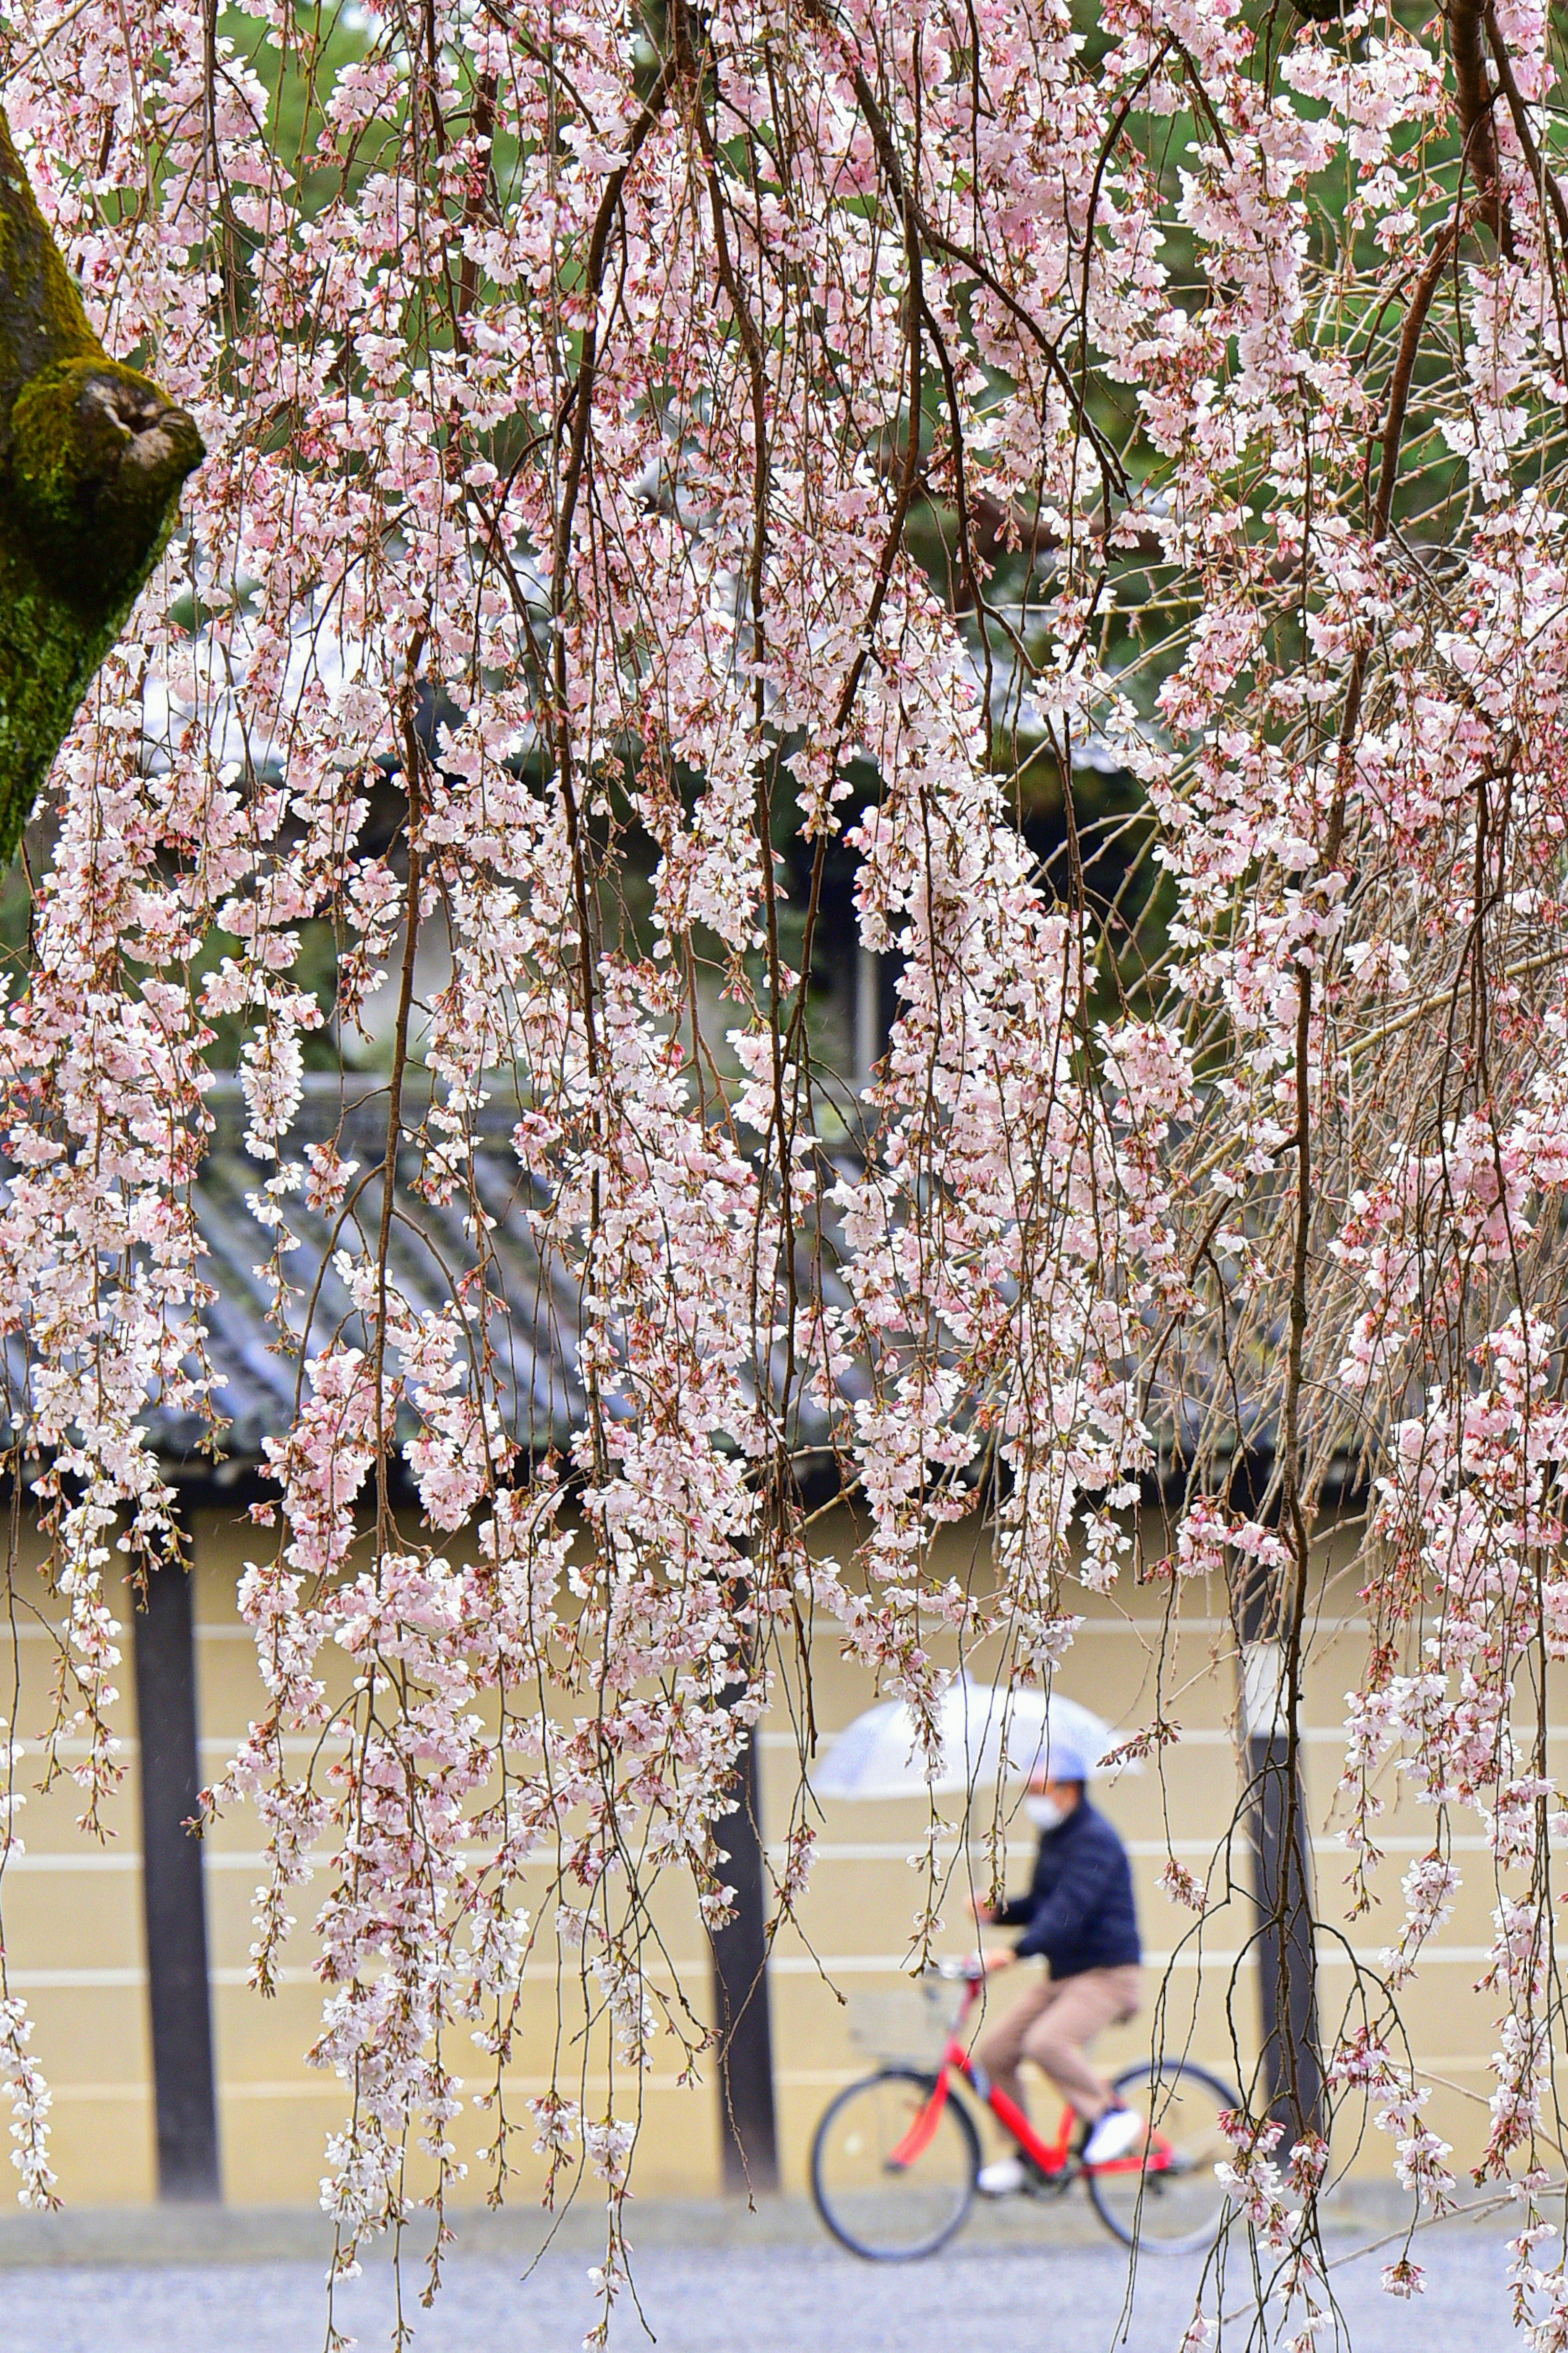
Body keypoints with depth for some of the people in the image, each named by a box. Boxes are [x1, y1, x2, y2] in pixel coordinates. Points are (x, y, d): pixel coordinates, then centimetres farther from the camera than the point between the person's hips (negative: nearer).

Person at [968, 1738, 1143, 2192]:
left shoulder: (1095, 1840, -16)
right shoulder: (1052, 1838, 14)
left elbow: (1069, 1911, -28)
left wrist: (1015, 1952, -38)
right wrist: (996, 1912, 2)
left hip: (1106, 1972, -9)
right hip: (1062, 1975, 9)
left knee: (1046, 2042, -31)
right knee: (993, 2051, -2)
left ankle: (1109, 2115, -12)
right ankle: (1025, 2155, 9)